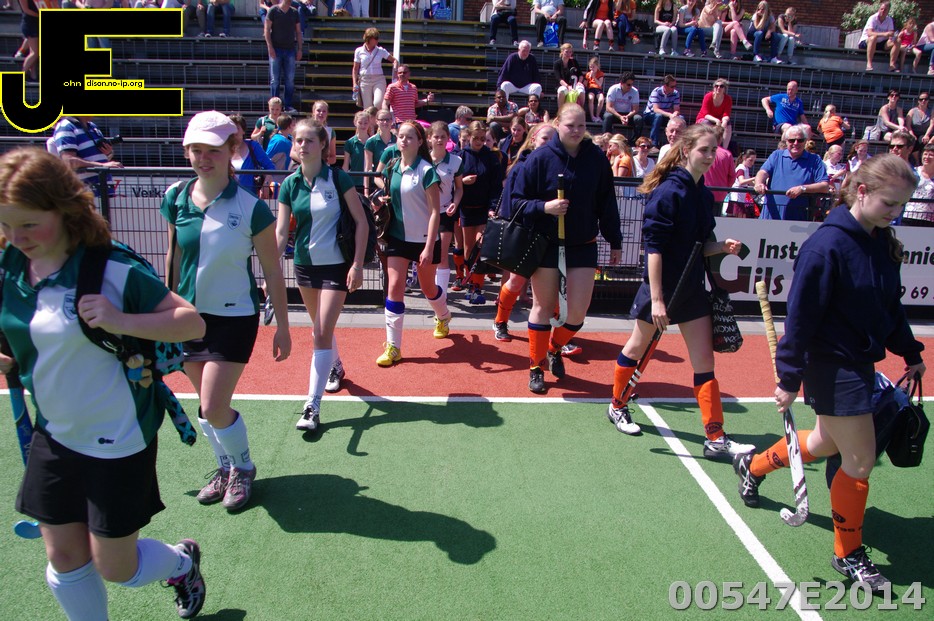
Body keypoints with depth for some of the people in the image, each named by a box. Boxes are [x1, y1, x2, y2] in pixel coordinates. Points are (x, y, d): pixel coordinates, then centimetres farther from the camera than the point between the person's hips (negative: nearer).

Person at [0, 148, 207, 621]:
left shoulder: (113, 270, -21)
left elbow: (193, 322, -19)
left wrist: (122, 322, -33)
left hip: (119, 441, -5)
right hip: (54, 437, 6)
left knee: (115, 568, 8)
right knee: (63, 561, 14)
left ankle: (182, 560, 41)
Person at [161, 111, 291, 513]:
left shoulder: (251, 208, -14)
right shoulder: (176, 198, -2)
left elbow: (272, 272, -7)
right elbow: (173, 257, 11)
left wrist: (282, 326, -5)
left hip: (234, 317, -4)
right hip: (190, 314, 5)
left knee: (213, 408, -7)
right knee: (207, 406, 13)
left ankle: (243, 469, 21)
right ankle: (225, 468, 36)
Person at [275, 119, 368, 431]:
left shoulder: (338, 178, -11)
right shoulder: (290, 184, -1)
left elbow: (361, 221, -7)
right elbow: (280, 231, -3)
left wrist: (357, 264, -12)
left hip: (335, 265, -4)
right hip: (305, 265, 5)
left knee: (322, 333, -9)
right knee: (320, 328, 19)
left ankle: (312, 407, -4)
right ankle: (336, 367, 49)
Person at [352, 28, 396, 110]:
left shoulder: (381, 51, 6)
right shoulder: (359, 51, 5)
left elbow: (394, 60, 12)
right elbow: (355, 69, 8)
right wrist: (355, 84, 0)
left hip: (379, 79, 0)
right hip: (364, 80, 0)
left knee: (378, 103, -23)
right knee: (367, 107, -2)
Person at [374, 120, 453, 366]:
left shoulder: (426, 171, -15)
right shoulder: (391, 168, 2)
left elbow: (435, 211, -16)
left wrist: (429, 247, -20)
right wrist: (382, 203, -6)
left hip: (424, 239, -4)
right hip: (398, 238, 4)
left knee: (428, 288, 13)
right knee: (394, 287, -6)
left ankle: (443, 316, 48)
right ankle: (393, 346, 0)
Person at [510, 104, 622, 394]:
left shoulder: (597, 159, 1)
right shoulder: (540, 158, -8)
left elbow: (607, 204, 8)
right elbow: (516, 200, -5)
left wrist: (615, 242, 10)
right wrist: (544, 207, -22)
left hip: (583, 247, 2)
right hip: (546, 246, -2)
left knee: (577, 311, -1)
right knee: (543, 306, 7)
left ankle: (555, 348, 30)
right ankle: (536, 366, 22)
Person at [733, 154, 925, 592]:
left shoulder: (883, 243, 3)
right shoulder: (827, 244, -21)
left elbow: (892, 306, 16)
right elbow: (801, 316, -20)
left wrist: (910, 352, 15)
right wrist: (789, 378, -18)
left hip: (861, 361, 9)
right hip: (832, 365, -9)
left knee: (826, 444, 23)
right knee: (861, 460, -1)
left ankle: (753, 466, 47)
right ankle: (848, 555, 20)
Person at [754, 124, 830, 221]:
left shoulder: (814, 160, 9)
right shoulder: (776, 155, 16)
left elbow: (825, 186, 0)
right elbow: (763, 172, 1)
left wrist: (802, 188, -16)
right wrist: (759, 183, -22)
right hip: (771, 214, 1)